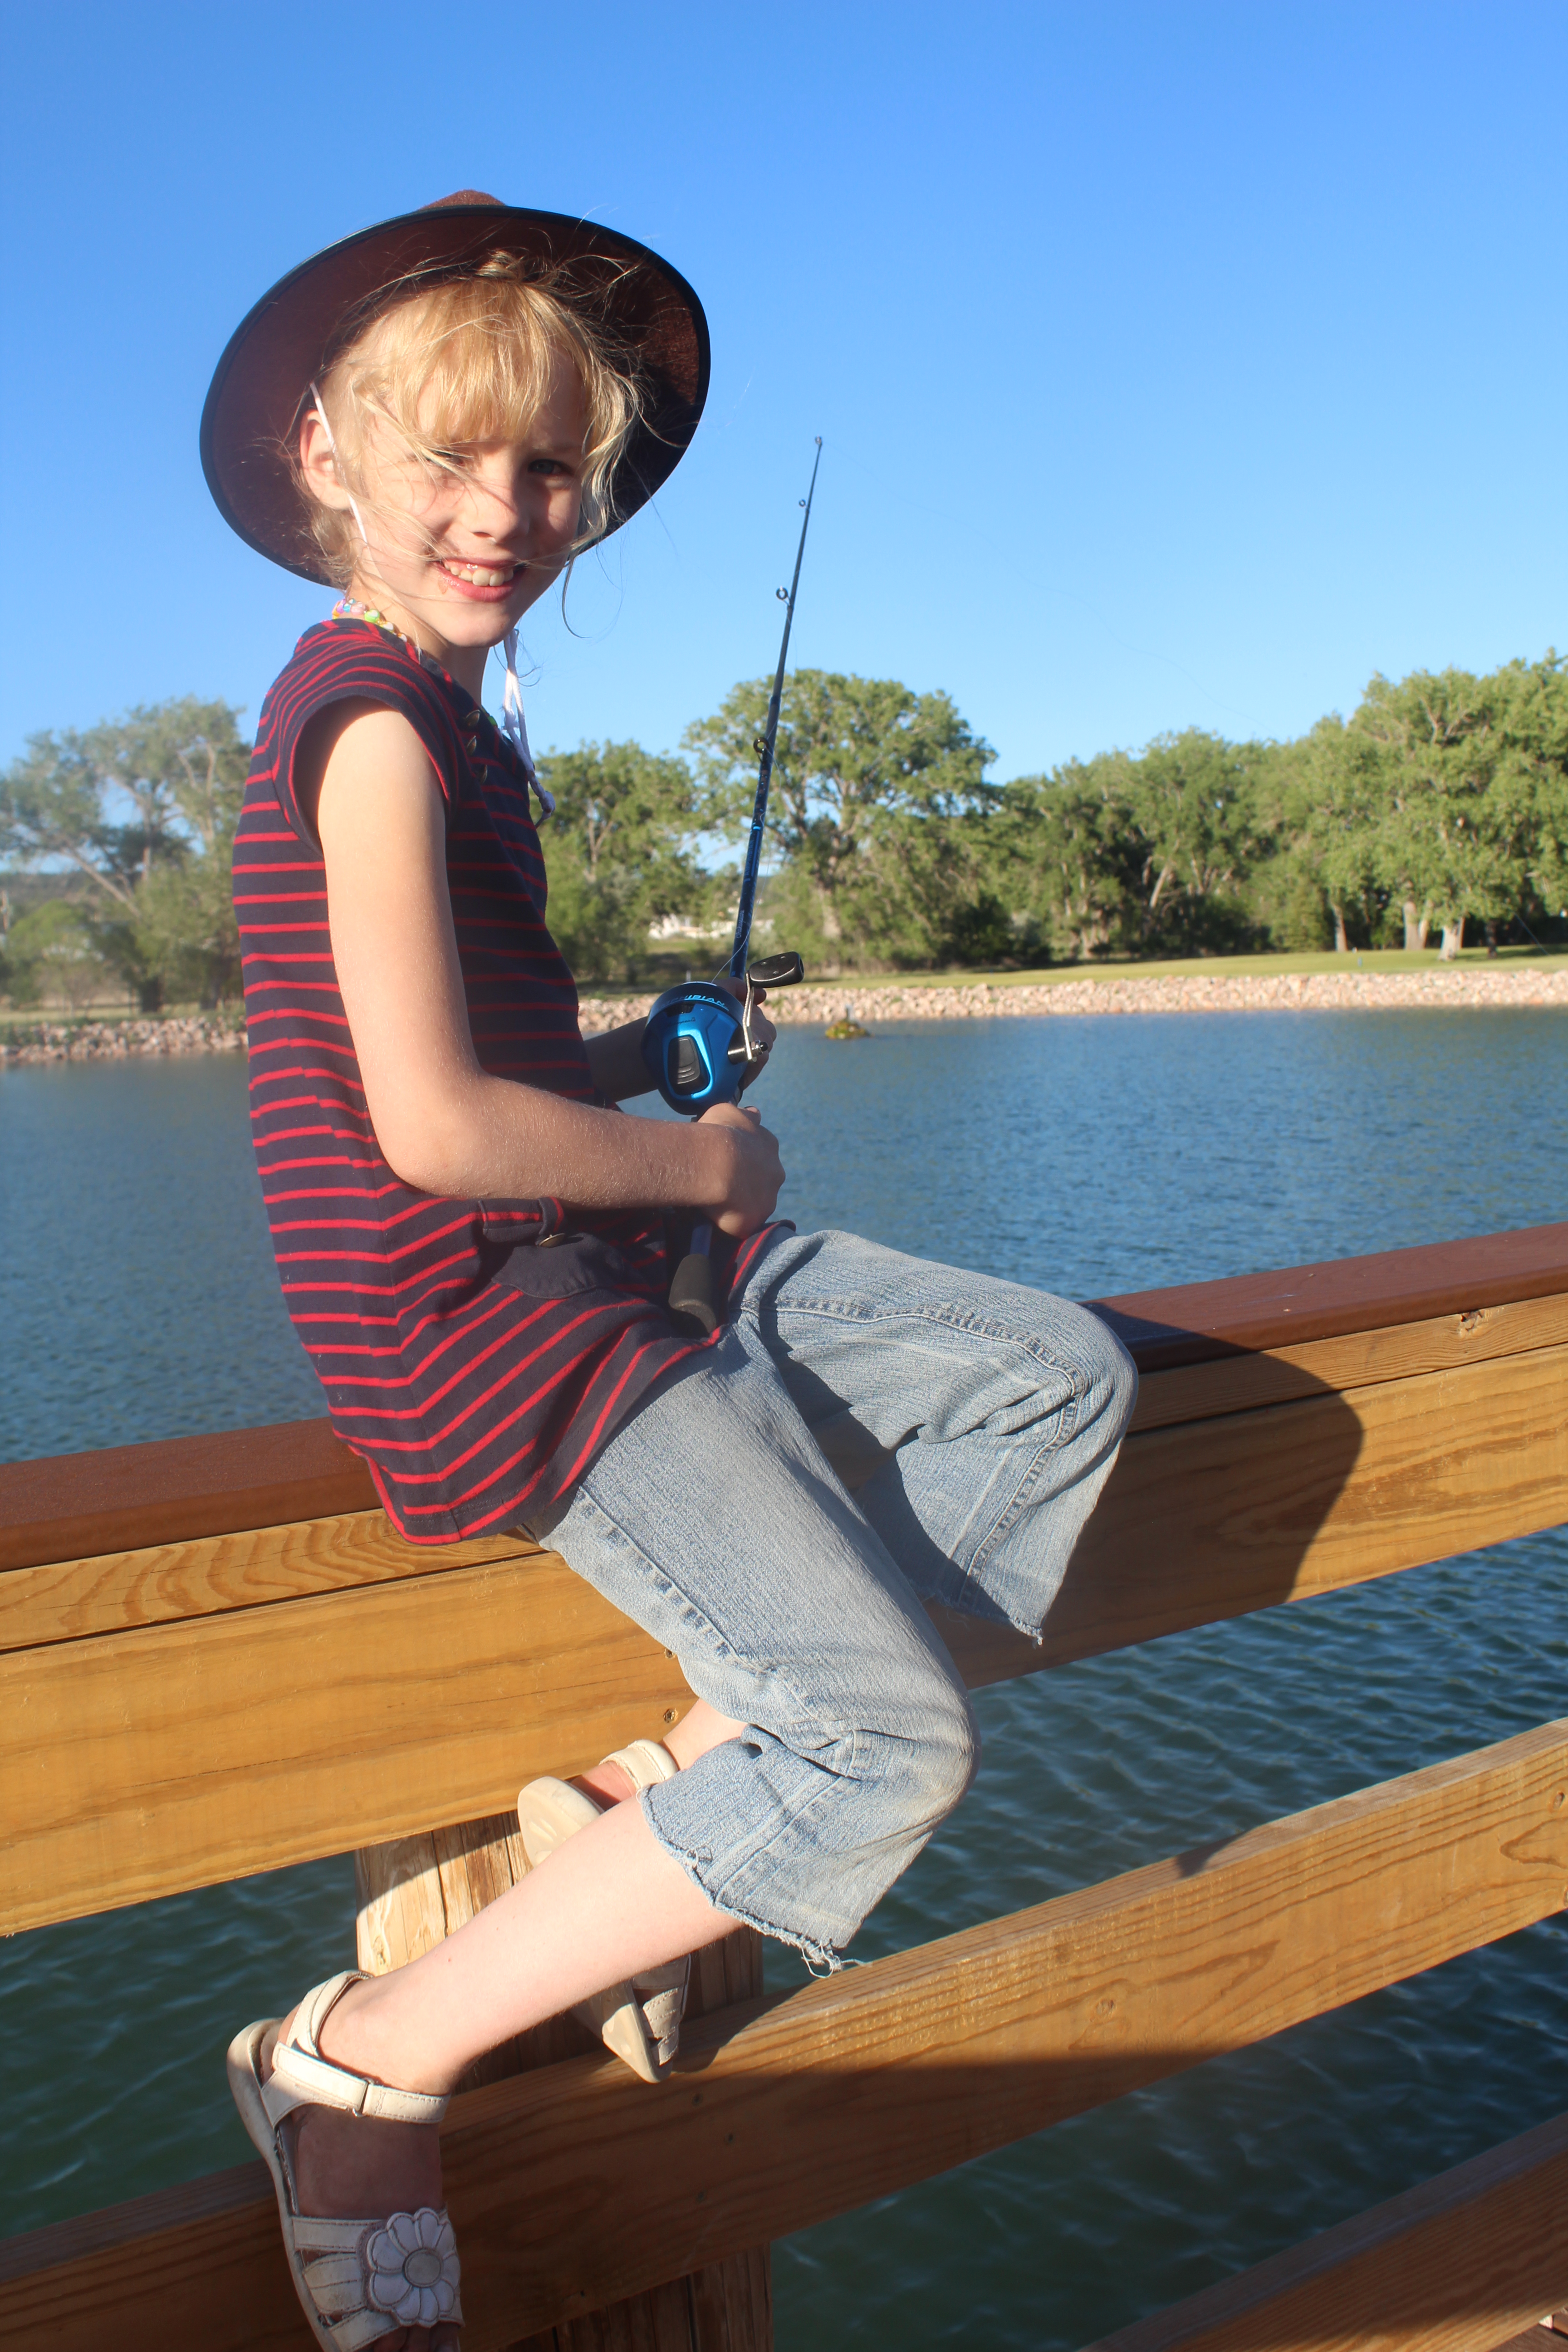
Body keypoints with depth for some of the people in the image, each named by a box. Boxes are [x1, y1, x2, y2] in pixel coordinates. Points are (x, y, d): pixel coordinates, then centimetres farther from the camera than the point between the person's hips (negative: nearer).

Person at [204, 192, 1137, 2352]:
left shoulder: (444, 711, 16)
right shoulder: (373, 714, -14)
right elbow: (433, 1127, -22)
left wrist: (641, 1056, 6)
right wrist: (696, 1161, -8)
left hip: (599, 1260, 10)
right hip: (475, 1313, -10)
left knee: (1061, 1378, 8)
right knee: (887, 1736, -16)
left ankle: (656, 1800, 7)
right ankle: (363, 2068, 0)